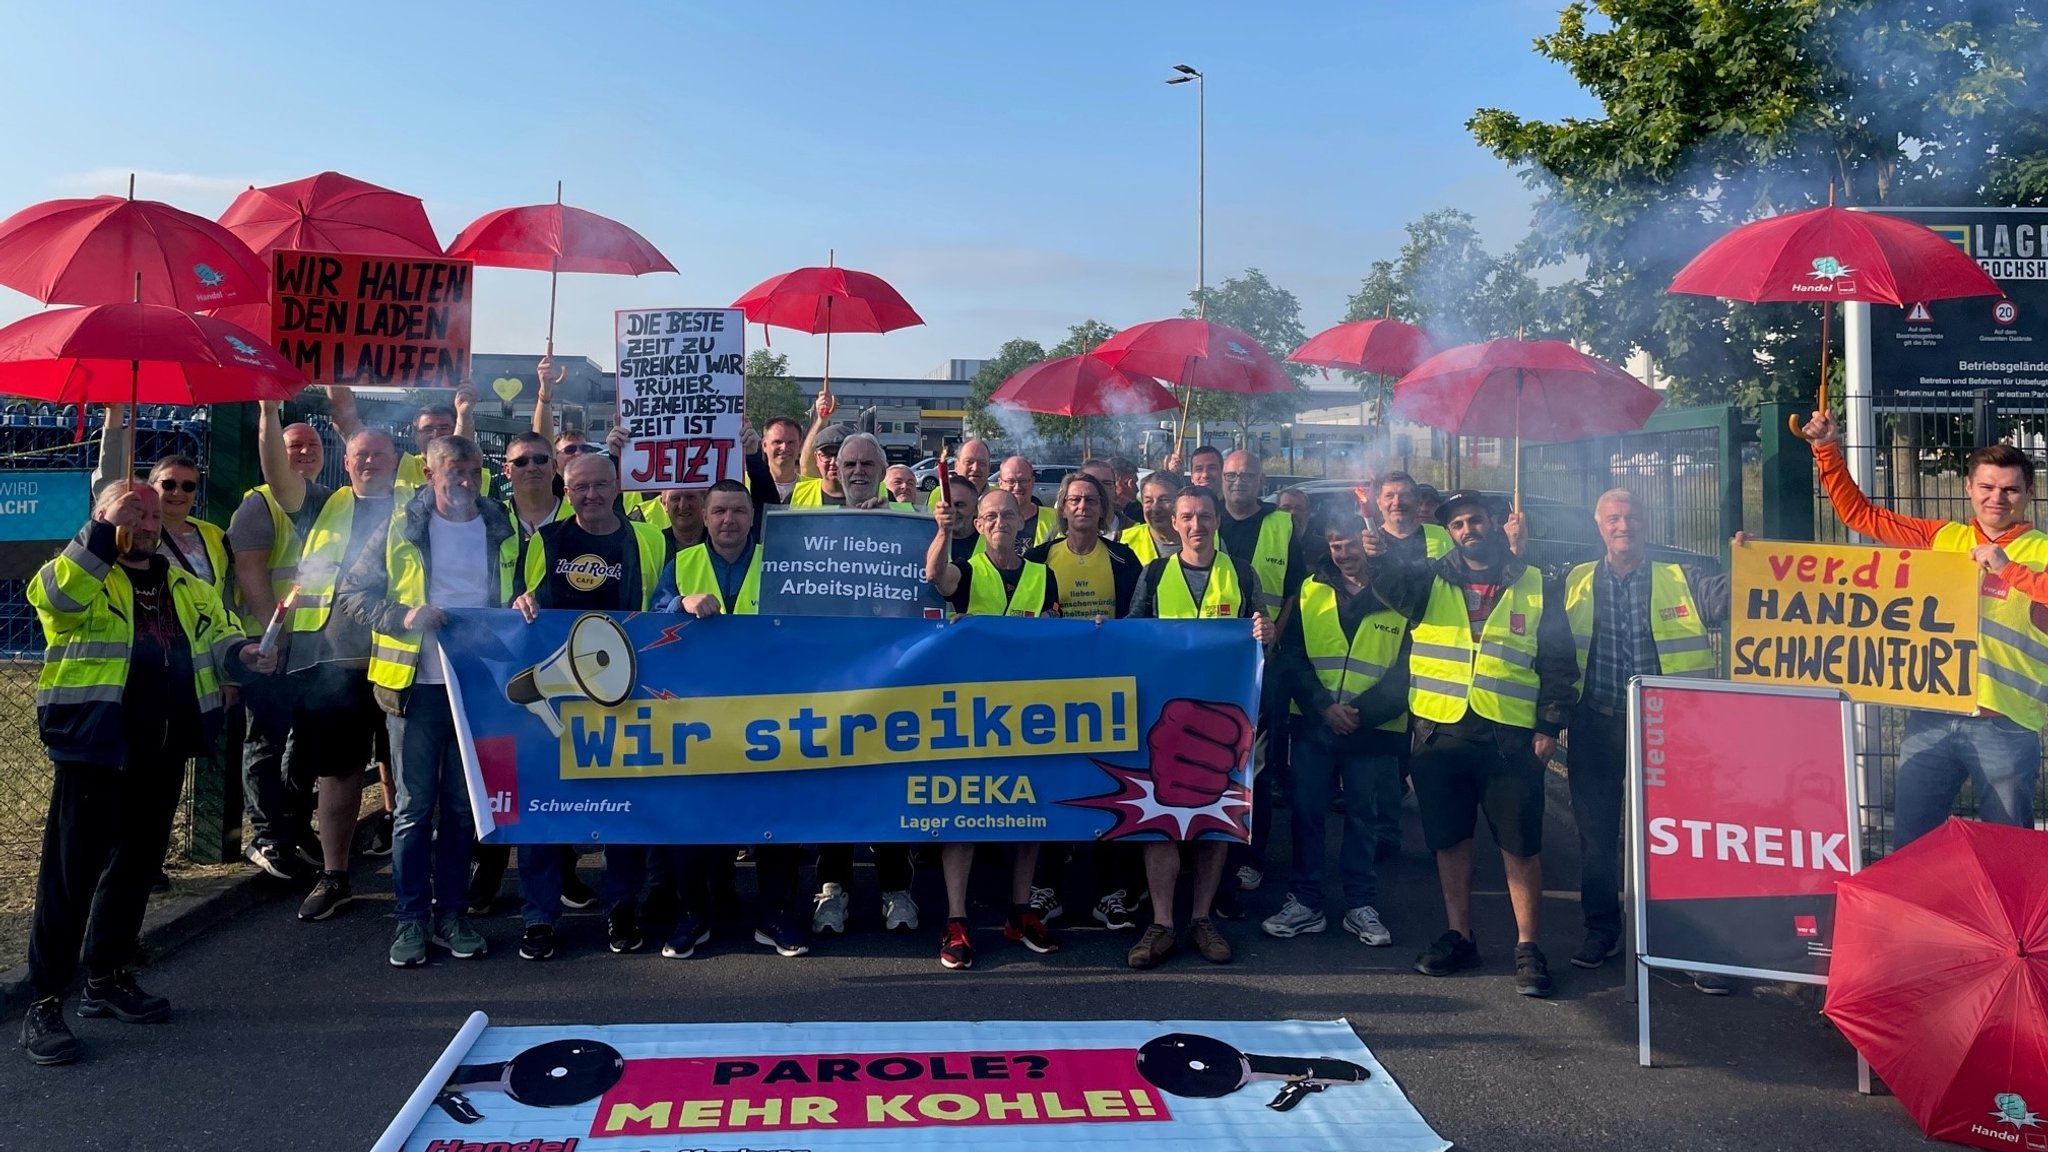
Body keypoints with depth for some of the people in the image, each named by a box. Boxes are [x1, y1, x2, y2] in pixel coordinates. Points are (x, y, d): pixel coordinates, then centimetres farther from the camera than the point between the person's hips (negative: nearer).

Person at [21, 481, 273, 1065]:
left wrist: (241, 653, -2)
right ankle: (44, 1003, 3)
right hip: (96, 745, -6)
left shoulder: (185, 585, 17)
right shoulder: (79, 573, -2)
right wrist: (104, 531, -28)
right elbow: (53, 596, -24)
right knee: (71, 873, -4)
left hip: (164, 749, 6)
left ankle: (106, 978, 29)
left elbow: (216, 634, 21)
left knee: (137, 864, 15)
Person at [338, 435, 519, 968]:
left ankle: (451, 912, 20)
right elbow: (352, 593, 0)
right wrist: (403, 617, -15)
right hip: (417, 684, -2)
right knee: (415, 805, 3)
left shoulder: (502, 530, 7)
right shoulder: (401, 530, 0)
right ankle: (410, 919, 12)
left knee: (463, 804, 10)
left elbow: (517, 594, 17)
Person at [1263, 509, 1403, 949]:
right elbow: (1290, 658, 1)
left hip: (1372, 731, -2)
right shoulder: (1310, 592, 6)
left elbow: (1406, 670, -4)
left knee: (1362, 815, 9)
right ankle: (1305, 902, 16)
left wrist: (1363, 711, -15)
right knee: (1306, 811, 5)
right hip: (1314, 726, 2)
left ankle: (1361, 905, 20)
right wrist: (1323, 705, -12)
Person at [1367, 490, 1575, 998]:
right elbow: (1392, 583, -12)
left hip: (1510, 737, -1)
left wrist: (1549, 726, -2)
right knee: (1449, 839, 10)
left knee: (1520, 845, 2)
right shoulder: (1430, 581, 9)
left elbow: (1559, 664, 7)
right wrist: (1374, 559, -34)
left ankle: (1527, 947, 14)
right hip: (1440, 733, 2)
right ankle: (1458, 937, 23)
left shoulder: (1536, 587, 7)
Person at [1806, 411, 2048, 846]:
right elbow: (1859, 514, 10)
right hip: (1931, 717, 3)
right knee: (1909, 844, 10)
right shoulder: (1942, 538, 10)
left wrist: (2009, 569, -21)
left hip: (2006, 726, -3)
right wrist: (1827, 449, 2)